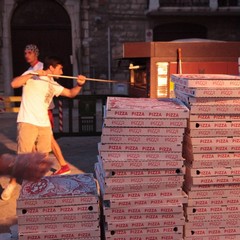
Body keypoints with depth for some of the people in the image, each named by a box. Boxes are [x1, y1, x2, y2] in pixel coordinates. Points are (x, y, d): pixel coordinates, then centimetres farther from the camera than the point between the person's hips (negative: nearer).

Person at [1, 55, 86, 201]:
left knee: (44, 155, 9)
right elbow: (14, 84, -17)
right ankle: (12, 183, 11)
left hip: (44, 124, 7)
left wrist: (79, 85, -2)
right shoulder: (32, 76, -2)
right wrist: (32, 74, -23)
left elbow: (71, 93, 16)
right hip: (27, 122, -6)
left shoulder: (53, 85, 16)